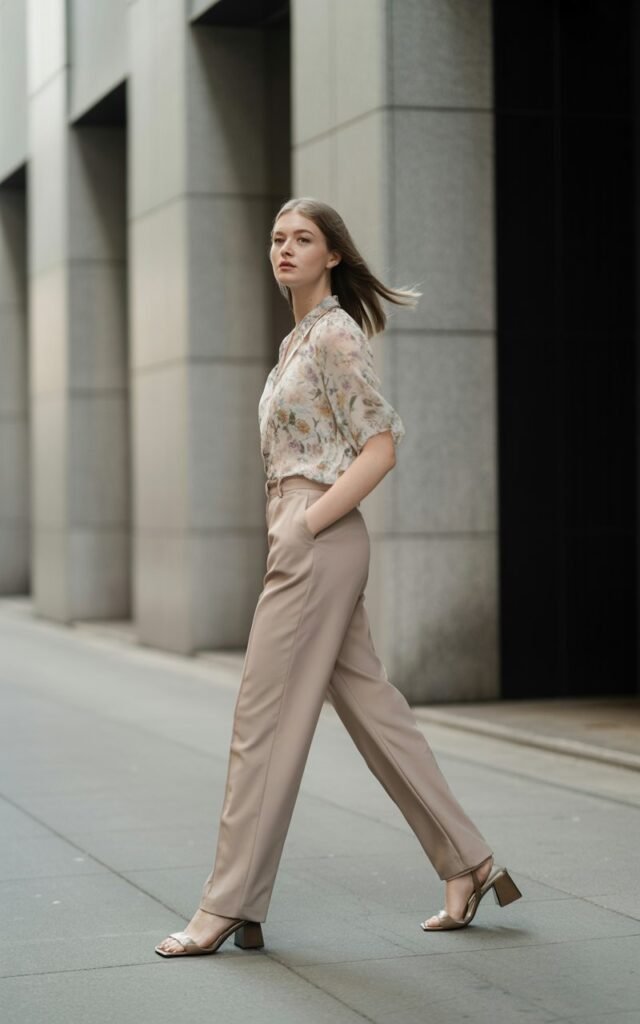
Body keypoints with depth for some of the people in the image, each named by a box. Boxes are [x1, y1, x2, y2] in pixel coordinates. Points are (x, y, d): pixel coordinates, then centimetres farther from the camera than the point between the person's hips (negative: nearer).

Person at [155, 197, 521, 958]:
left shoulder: (335, 334, -10)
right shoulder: (299, 338, 18)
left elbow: (380, 447, -17)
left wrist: (304, 526, -17)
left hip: (319, 543, -10)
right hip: (300, 537, 10)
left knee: (264, 721, -6)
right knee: (371, 707, 11)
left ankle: (231, 907, 0)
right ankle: (468, 864, 17)